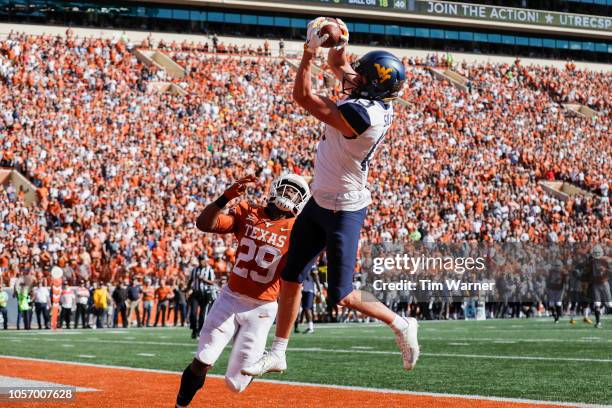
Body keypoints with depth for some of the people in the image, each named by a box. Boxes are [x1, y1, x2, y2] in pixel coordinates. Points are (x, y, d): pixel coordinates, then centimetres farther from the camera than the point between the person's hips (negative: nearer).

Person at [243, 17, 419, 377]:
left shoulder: (359, 114, -30)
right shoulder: (376, 101, -3)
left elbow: (303, 95, -24)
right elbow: (339, 66, 14)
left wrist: (310, 51, -19)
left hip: (344, 211, -10)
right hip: (319, 203, 10)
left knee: (342, 295, -2)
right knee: (291, 279, 12)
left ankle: (400, 324, 19)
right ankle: (278, 354, 21)